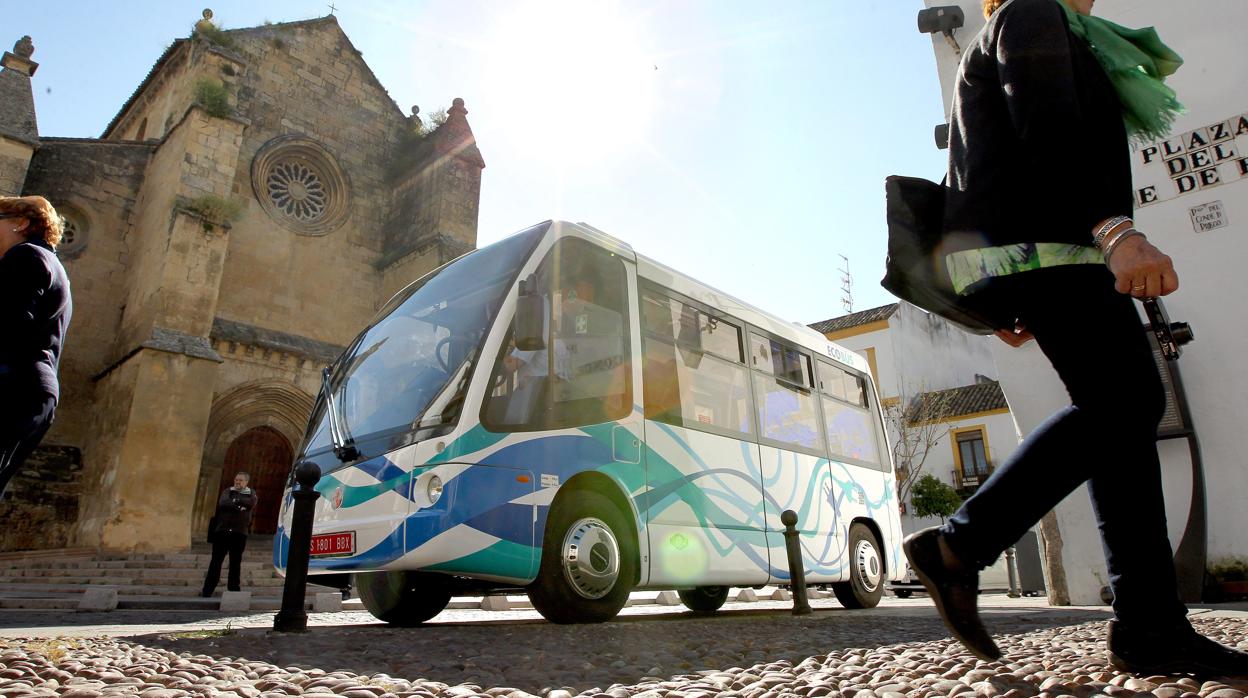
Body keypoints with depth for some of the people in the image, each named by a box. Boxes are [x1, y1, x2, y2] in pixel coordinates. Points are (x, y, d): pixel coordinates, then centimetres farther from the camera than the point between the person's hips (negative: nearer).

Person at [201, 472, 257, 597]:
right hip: (222, 530, 1)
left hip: (239, 533, -1)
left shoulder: (250, 493, 12)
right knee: (216, 561, 1)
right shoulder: (228, 491, 13)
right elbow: (222, 503, -7)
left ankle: (234, 590, 7)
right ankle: (207, 591, 5)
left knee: (235, 563, 3)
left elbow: (252, 503, -10)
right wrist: (238, 507, -13)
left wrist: (236, 500, -8)